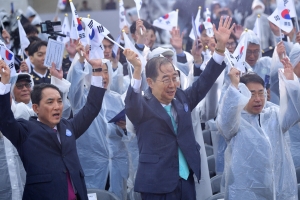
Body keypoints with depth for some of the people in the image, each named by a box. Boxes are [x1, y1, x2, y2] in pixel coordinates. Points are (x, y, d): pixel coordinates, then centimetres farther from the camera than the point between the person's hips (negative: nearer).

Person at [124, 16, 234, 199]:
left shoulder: (182, 99, 10)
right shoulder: (142, 106, -7)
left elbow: (205, 81, 9)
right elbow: (131, 103, -28)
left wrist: (221, 46, -1)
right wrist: (137, 70, -43)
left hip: (186, 181, 6)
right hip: (157, 185, -6)